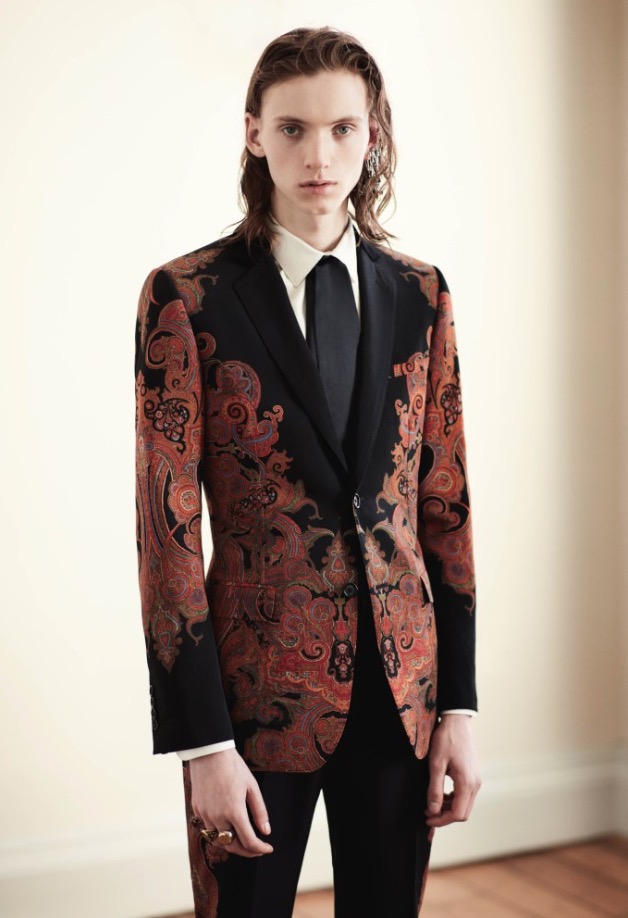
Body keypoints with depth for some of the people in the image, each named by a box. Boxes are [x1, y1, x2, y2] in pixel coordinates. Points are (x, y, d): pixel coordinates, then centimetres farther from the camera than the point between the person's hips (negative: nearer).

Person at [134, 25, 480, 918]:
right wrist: (205, 744, -11)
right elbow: (167, 528, -9)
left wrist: (458, 707, 4)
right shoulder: (186, 297, -7)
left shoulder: (419, 295, 4)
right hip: (258, 686, -3)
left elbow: (446, 505, 6)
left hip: (403, 685, 3)